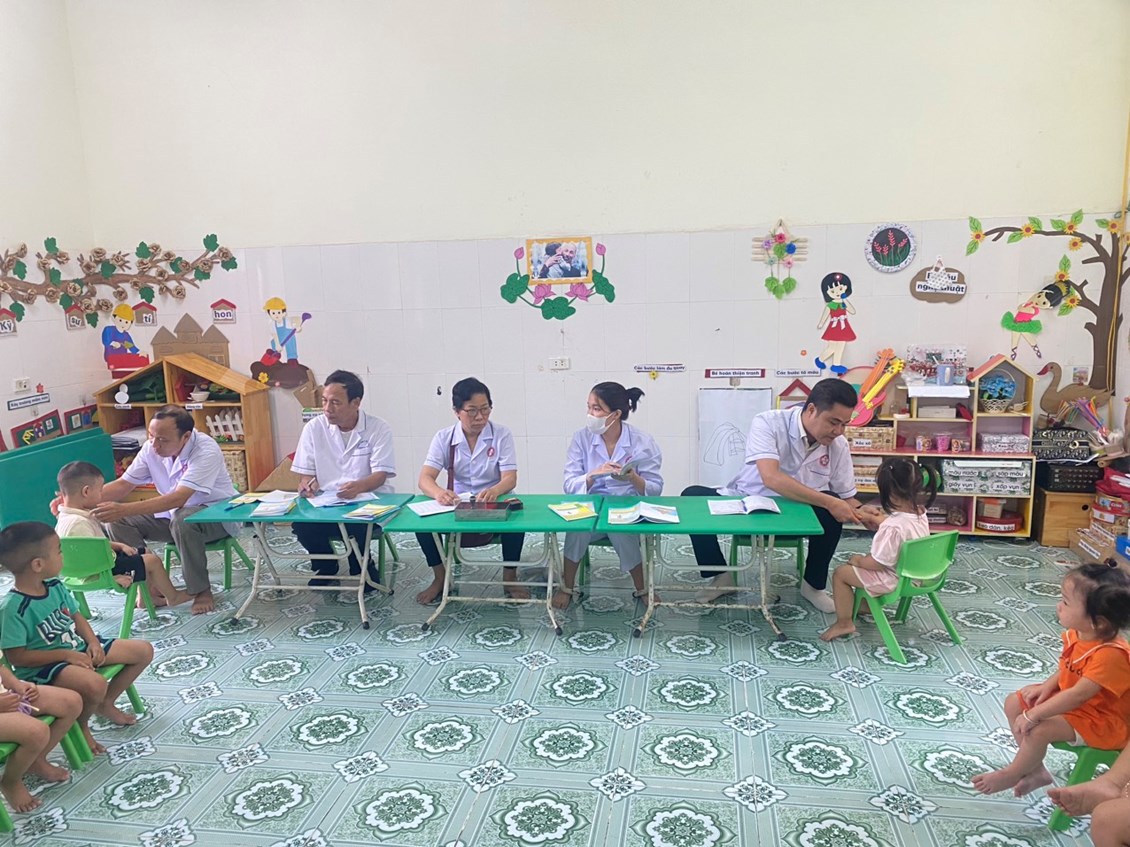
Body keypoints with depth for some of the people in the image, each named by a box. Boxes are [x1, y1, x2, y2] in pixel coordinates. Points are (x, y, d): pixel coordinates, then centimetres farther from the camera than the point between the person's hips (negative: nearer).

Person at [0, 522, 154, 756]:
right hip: (43, 667, -8)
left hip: (78, 649, 8)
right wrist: (65, 655, -21)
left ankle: (106, 703, 21)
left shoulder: (55, 586, 0)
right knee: (95, 684, -38)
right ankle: (80, 724, -3)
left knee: (144, 650, 6)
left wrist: (93, 643, -5)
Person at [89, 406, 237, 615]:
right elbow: (123, 485, -2)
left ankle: (201, 591, -20)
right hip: (173, 514, 7)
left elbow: (178, 499, -39)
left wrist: (123, 509, -47)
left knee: (182, 519, -39)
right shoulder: (151, 448, -8)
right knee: (117, 521, -13)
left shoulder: (206, 451, -29)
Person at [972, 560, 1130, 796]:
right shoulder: (1077, 634, -8)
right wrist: (1048, 685, -5)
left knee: (1039, 729, -25)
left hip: (1101, 720, -9)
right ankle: (1036, 770, 13)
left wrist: (1033, 715, -30)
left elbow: (1078, 695, -34)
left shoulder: (1110, 654, -35)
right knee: (1013, 703, 4)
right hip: (1070, 698, 9)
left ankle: (1010, 775, 2)